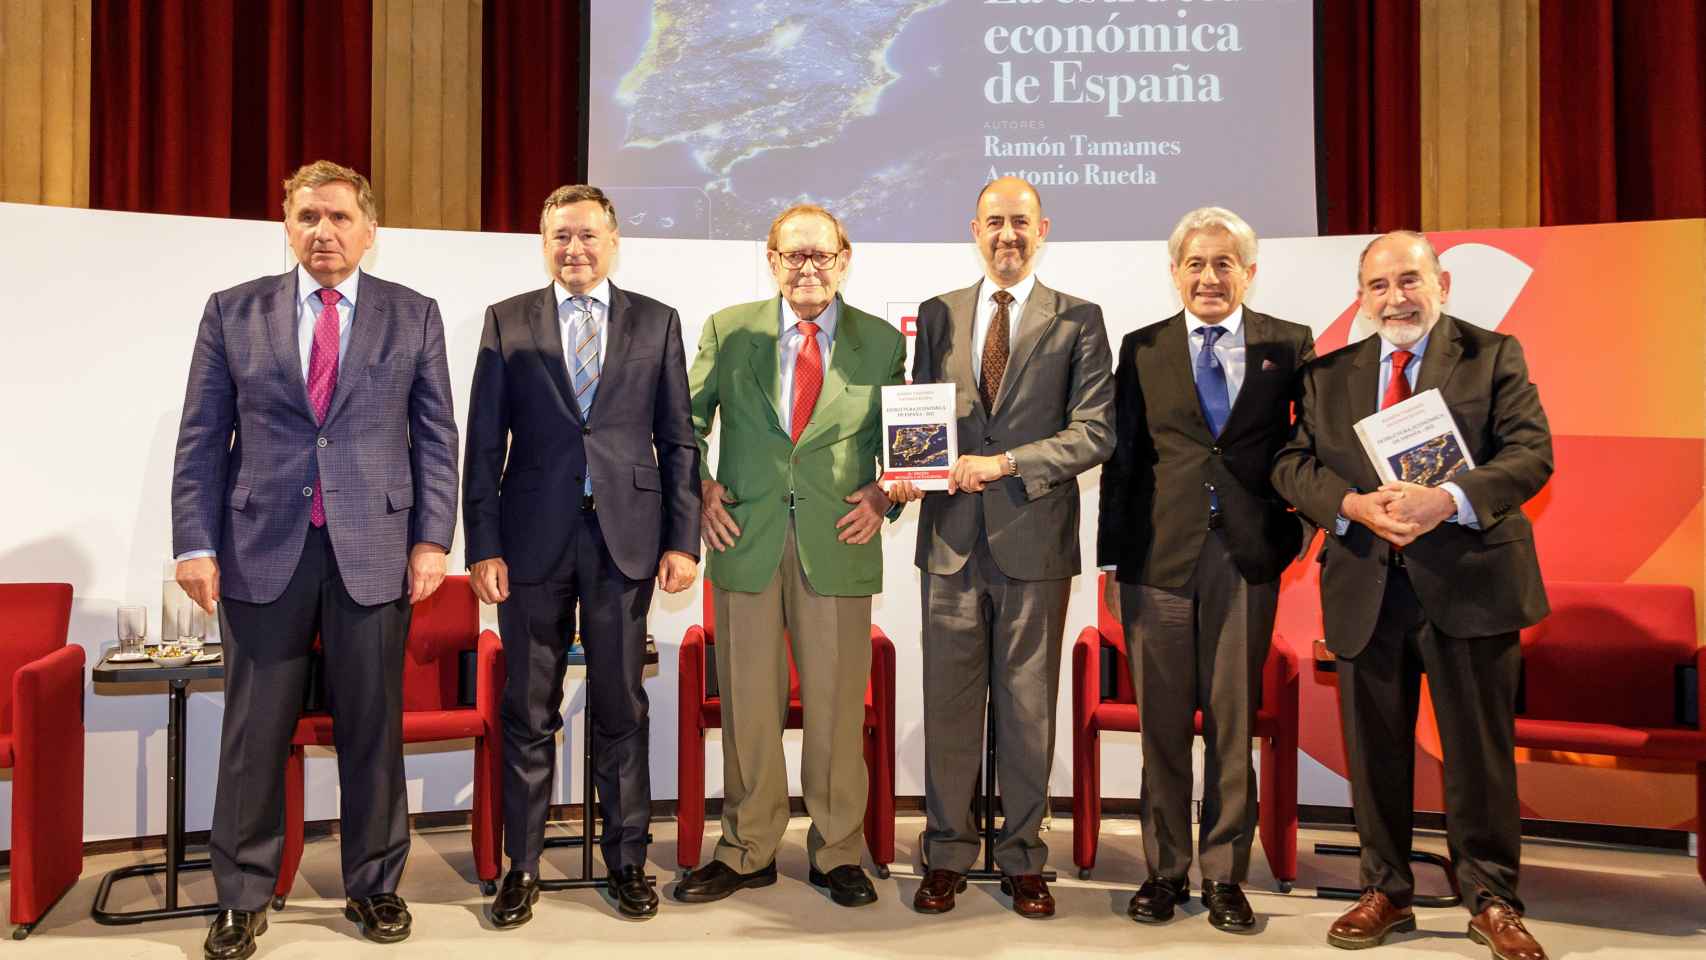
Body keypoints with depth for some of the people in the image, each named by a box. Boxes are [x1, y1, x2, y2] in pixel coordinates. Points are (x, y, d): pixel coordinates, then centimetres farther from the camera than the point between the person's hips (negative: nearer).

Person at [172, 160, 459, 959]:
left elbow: (436, 437, 5)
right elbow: (201, 438, 5)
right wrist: (196, 544, -2)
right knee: (253, 732, 6)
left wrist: (431, 538, -3)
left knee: (371, 728, 7)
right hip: (264, 549, 1)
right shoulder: (232, 312, 7)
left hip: (374, 550, 0)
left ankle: (374, 886, 22)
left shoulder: (414, 316, 6)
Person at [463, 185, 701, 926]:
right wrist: (483, 546, -4)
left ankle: (627, 862, 22)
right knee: (528, 712, 8)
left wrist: (682, 540, -1)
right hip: (534, 539, 0)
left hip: (626, 540, 0)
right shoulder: (506, 322, 6)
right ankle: (522, 866, 21)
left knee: (621, 708, 9)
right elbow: (484, 444, 3)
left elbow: (677, 440, 6)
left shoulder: (657, 323, 7)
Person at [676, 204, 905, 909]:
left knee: (837, 706, 5)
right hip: (746, 540, 1)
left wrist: (883, 495, -4)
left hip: (837, 542, 0)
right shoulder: (728, 331, 7)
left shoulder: (882, 342, 7)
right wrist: (699, 487, -2)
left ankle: (838, 852, 22)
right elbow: (688, 421, 13)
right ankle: (747, 851, 23)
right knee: (747, 704, 8)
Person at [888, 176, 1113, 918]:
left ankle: (1023, 860, 21)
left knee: (1029, 707, 8)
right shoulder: (937, 315, 11)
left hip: (1034, 540, -2)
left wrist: (1005, 462, -17)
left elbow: (1094, 432, -6)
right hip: (951, 537, 2)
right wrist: (905, 475, -9)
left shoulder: (1078, 321, 3)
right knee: (949, 704, 7)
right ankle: (948, 856, 21)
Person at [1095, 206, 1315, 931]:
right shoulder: (1142, 349, 8)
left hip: (1247, 555, 0)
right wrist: (1110, 559, 4)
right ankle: (1165, 871, 21)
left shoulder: (1290, 345, 6)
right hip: (1159, 554, 1)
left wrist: (1307, 528, -4)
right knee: (1162, 722, 7)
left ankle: (1226, 875, 20)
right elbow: (1121, 456, 7)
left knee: (1234, 722, 7)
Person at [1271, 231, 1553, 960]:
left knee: (1480, 748, 4)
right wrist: (1355, 505, -16)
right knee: (1375, 751, 10)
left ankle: (1492, 902, 20)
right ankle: (1386, 892, 26)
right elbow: (1292, 464, 3)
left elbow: (1531, 453, -8)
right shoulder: (1327, 375, 11)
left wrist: (1448, 500, -24)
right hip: (1365, 586, 3)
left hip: (1467, 580, -2)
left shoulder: (1494, 356, 3)